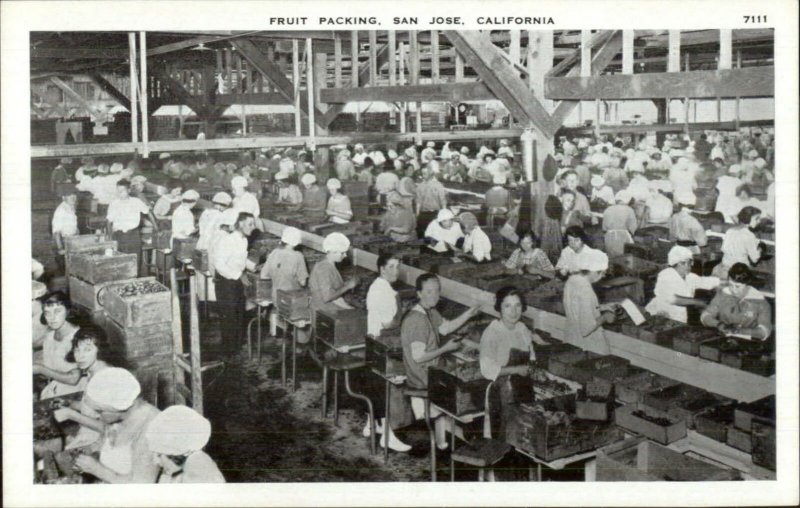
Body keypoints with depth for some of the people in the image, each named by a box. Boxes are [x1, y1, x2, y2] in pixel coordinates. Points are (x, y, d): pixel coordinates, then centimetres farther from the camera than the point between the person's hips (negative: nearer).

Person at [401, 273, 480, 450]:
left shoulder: (431, 312, 3)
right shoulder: (415, 320, -27)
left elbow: (445, 327, 19)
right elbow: (418, 356, -28)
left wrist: (468, 314, 5)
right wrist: (446, 348, -19)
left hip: (432, 369, 9)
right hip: (422, 378, -9)